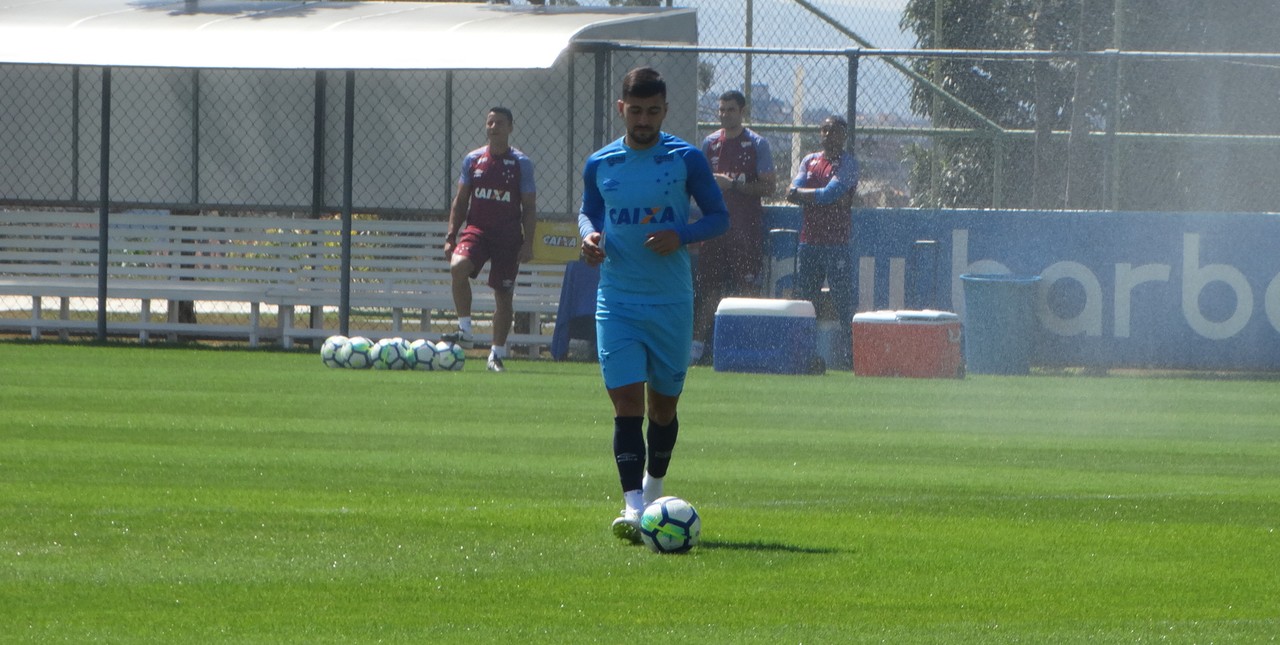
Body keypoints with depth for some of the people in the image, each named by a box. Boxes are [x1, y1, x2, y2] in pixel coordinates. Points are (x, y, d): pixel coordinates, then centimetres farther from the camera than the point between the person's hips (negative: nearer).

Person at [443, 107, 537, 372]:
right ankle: (465, 332, -19)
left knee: (504, 295, 2)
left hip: (508, 236, -1)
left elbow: (529, 208, 1)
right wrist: (451, 236, 4)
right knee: (458, 266, -28)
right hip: (477, 229, 1)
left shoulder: (521, 163, 0)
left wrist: (528, 243, -7)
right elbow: (460, 201, 12)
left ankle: (497, 353, 15)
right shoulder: (472, 160, 7)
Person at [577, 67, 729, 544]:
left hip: (671, 302, 0)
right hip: (617, 301, 0)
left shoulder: (686, 160, -2)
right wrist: (590, 236, -5)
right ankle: (633, 507, -19)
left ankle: (653, 491, 34)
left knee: (663, 403, 11)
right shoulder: (600, 165, 4)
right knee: (627, 402, -12)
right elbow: (588, 212, 19)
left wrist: (682, 235, -16)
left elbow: (719, 217, 3)